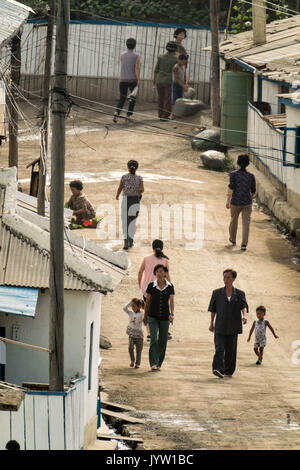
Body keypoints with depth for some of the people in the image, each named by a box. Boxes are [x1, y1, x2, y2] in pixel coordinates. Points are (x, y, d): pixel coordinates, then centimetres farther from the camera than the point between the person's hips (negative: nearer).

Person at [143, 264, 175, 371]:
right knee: (154, 339, -16)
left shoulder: (170, 287, 0)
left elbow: (171, 301, -7)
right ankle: (153, 364, -18)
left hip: (164, 318, 2)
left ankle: (159, 364, 19)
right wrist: (145, 316, 10)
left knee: (163, 341, 6)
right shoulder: (151, 286, -1)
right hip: (153, 317, -2)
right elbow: (147, 301, 6)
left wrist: (171, 314, -23)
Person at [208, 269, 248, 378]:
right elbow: (213, 309, 14)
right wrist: (211, 323, 13)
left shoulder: (240, 294, 7)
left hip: (233, 328, 1)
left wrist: (244, 316, -28)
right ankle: (218, 369, -25)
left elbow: (244, 306, -7)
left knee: (231, 350, 5)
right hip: (220, 327, -1)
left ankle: (228, 371, 15)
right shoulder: (217, 293, 9)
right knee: (219, 349, -15)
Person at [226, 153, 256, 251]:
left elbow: (231, 188, -15)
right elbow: (253, 191, 7)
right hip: (247, 203, 0)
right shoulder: (251, 176, 1)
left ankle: (233, 239, 42)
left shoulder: (233, 174, -5)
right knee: (246, 224, -2)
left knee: (234, 220, 22)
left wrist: (228, 201, -15)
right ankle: (244, 244, -16)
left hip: (235, 203, 0)